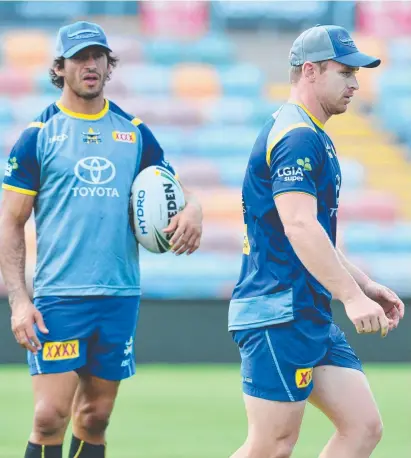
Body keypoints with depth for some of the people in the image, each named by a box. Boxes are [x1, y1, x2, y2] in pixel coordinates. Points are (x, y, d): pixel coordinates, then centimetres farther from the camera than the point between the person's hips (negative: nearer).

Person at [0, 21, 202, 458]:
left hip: (120, 297, 3)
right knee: (50, 416, -11)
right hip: (58, 297, -3)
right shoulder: (38, 135, 0)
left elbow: (172, 191, 17)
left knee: (94, 418, 8)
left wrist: (191, 209, -9)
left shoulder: (135, 132, 9)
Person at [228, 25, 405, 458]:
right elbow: (299, 227, -26)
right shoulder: (297, 137, -14)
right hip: (280, 314, -10)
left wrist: (363, 284, 21)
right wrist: (352, 297, -29)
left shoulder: (312, 137, 20)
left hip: (310, 317, 10)